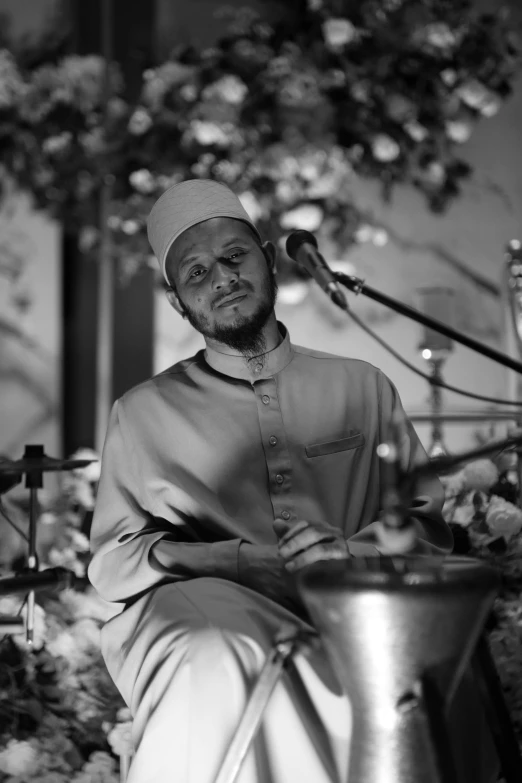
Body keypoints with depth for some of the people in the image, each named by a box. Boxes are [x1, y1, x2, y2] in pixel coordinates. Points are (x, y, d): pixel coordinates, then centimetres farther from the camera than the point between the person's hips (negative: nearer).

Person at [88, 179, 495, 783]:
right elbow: (112, 559, 11)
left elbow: (429, 526, 17)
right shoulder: (143, 415, 16)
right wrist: (242, 560, -7)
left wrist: (352, 552, -7)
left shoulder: (363, 388, 20)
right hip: (203, 614, 0)